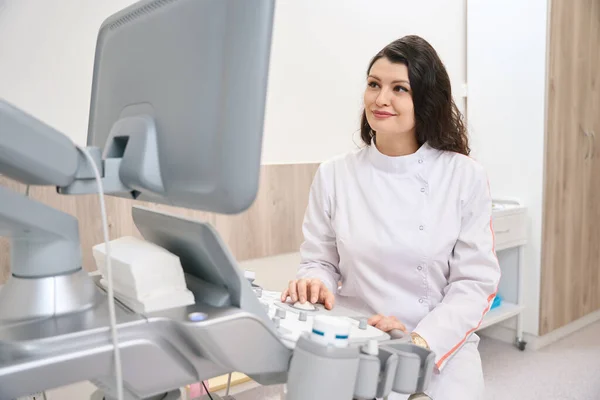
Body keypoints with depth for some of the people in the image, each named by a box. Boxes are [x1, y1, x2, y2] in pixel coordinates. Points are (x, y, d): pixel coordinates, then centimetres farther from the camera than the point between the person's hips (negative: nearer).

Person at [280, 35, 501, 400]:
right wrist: (316, 282, -15)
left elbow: (476, 280, -4)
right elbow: (321, 262, 7)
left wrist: (421, 341, -17)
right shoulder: (334, 175, 0)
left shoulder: (465, 176, -4)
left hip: (442, 350, 0)